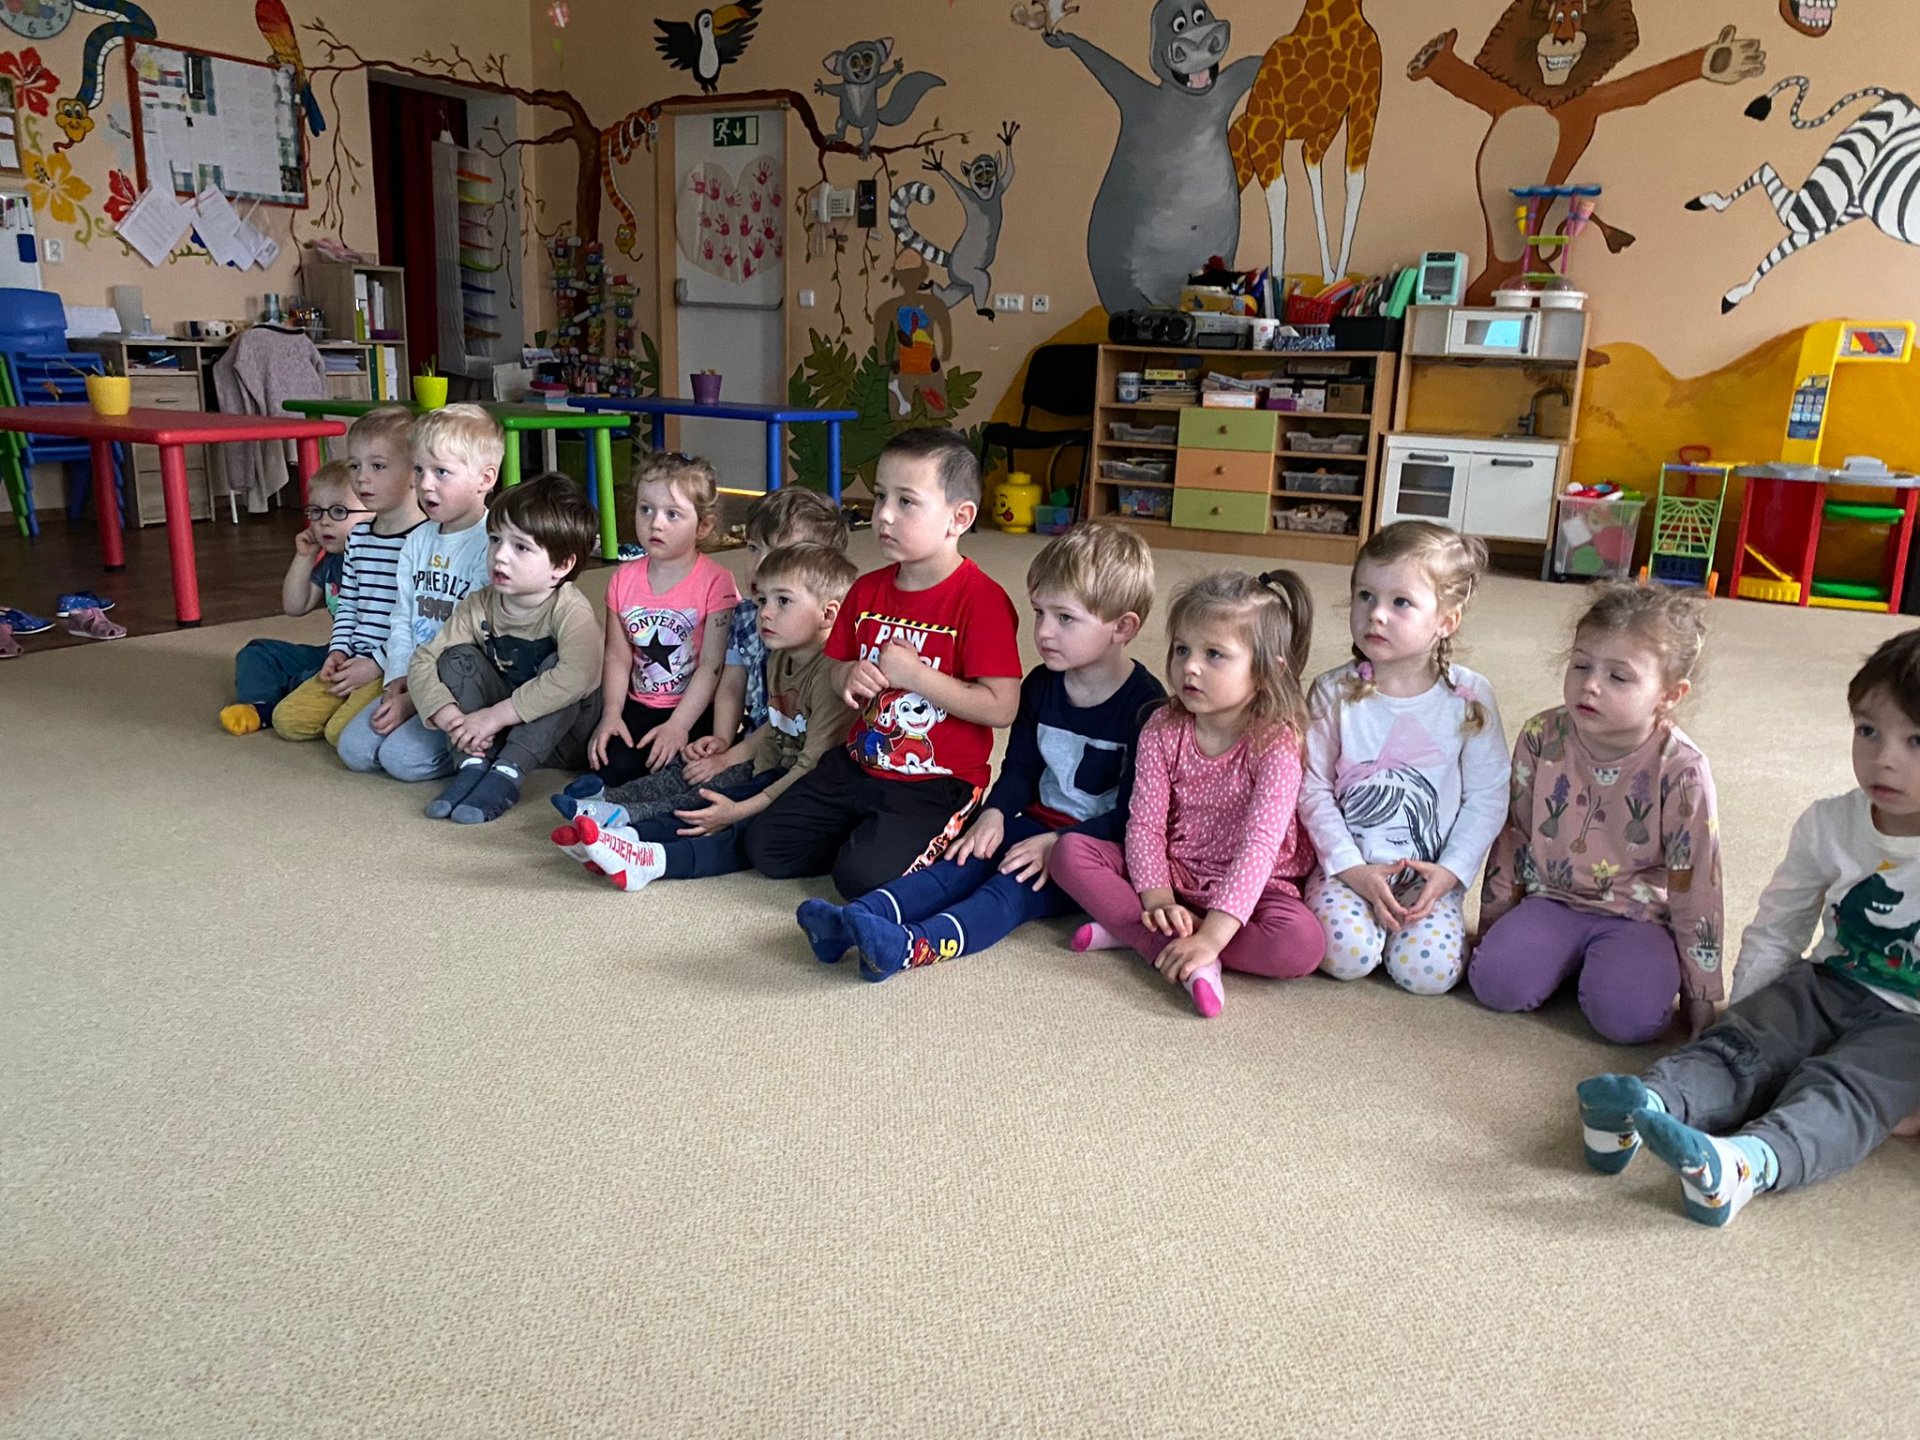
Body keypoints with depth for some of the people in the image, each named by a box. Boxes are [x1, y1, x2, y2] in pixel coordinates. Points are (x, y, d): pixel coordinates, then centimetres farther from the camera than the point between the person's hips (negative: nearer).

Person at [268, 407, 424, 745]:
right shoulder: (358, 537, 13)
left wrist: (377, 664, -16)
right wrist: (339, 650, 5)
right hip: (354, 661, 8)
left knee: (342, 731, -22)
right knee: (287, 719, 2)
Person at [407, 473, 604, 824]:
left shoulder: (570, 610, -24)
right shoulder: (479, 606, -8)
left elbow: (576, 676, -42)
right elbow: (422, 661, -7)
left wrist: (495, 715, -37)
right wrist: (449, 716, -26)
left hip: (564, 733, -4)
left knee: (557, 664, -30)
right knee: (458, 658, -12)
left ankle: (507, 774, -28)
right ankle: (475, 764, -18)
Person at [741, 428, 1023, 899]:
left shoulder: (981, 599, -17)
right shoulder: (867, 590, 4)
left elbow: (1001, 708, -22)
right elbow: (839, 670, 17)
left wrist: (914, 674, -22)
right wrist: (850, 677, -8)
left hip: (937, 783, -6)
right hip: (858, 764, 7)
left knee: (864, 875, -24)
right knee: (766, 847, 0)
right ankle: (865, 833, 17)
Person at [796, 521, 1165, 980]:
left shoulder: (1144, 705, -15)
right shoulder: (1042, 685, 6)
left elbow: (1135, 813, -16)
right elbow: (1020, 766, 14)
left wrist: (1059, 843, -24)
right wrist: (995, 813, -6)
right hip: (1037, 823, 7)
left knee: (1019, 883, -30)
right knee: (964, 862, -18)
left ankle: (914, 946, -53)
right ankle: (858, 917, -35)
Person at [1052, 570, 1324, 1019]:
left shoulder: (1275, 745, -19)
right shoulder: (1164, 729, -5)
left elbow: (1259, 845, -28)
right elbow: (1145, 821, -9)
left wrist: (1212, 935, -37)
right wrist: (1157, 900, -25)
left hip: (1252, 885, -3)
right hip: (1173, 873, 3)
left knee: (1302, 944, -34)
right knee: (1070, 850, -16)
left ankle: (1133, 932, -24)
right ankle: (1184, 956, -26)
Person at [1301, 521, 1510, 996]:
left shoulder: (1469, 698, -4)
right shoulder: (1334, 693, -6)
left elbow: (1487, 796, -1)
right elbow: (1313, 788, -5)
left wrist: (1451, 871, -11)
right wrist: (1352, 870, -13)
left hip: (1431, 872, 1)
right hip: (1348, 864, -1)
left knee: (1428, 970, -20)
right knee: (1347, 955, -25)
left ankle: (1410, 914, 11)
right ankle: (1356, 903, 7)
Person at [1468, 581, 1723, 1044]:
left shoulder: (1681, 771, -16)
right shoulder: (1541, 738, -7)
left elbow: (1695, 886, -9)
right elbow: (1512, 836, 5)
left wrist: (1700, 999, -5)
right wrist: (1491, 928, 9)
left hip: (1638, 915, -2)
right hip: (1552, 899, 2)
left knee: (1628, 1015, -28)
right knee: (1495, 980, -23)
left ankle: (1607, 965, 5)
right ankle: (1572, 959, 7)